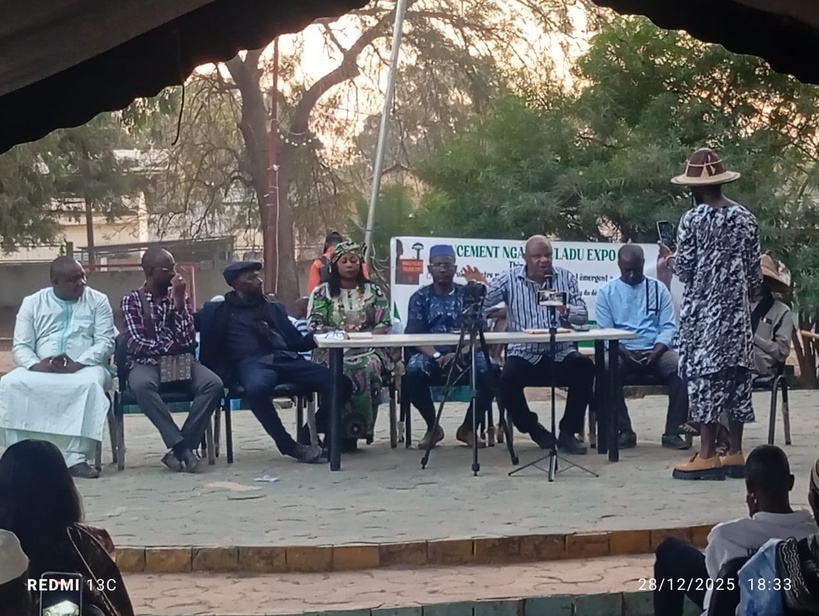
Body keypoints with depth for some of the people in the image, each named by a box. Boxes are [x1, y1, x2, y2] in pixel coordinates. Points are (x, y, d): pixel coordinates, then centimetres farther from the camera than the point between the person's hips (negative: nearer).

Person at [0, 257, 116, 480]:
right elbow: (20, 346, 5)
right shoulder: (32, 303, 9)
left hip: (84, 367, -2)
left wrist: (77, 364, -20)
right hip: (40, 369, 2)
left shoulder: (98, 301, 5)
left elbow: (105, 342, -3)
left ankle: (77, 457, -38)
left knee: (91, 384, -38)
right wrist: (35, 365, -18)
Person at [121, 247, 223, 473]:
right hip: (146, 363, -3)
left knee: (214, 384, -28)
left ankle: (179, 447, -27)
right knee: (141, 385, -40)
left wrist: (178, 302, -10)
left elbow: (189, 342, -3)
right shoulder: (132, 300, 2)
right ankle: (182, 446, -36)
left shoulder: (180, 297, 10)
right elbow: (135, 343, -10)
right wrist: (170, 346, -11)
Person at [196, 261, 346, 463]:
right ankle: (289, 445, -25)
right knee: (257, 387, -43)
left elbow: (296, 342, 25)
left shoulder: (274, 308, 29)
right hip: (250, 363, -4)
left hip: (285, 359, 4)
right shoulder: (218, 311, 19)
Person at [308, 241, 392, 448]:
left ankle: (356, 430, -27)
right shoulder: (322, 293, 12)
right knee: (340, 370, -36)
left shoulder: (374, 291, 15)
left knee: (368, 367, -35)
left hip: (369, 350, 1)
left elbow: (385, 324, 6)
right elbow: (314, 326, 1)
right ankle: (341, 431, -28)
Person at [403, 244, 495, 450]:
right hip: (430, 355, 0)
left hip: (464, 355, 1)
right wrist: (436, 356, -22)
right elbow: (415, 335, -2)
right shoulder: (420, 298, 8)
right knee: (413, 371, -35)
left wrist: (461, 354, -22)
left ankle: (468, 427, -6)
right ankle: (433, 427, -8)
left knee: (490, 370, -30)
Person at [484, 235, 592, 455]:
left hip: (561, 353, 1)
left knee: (585, 368, -27)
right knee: (508, 379, -30)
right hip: (524, 354, -1)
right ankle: (533, 428, 0)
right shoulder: (509, 280, 4)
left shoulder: (566, 278, 9)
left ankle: (568, 431, -8)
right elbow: (482, 305, 0)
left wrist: (565, 310, -17)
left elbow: (583, 315, 4)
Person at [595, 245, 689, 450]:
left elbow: (668, 326, 5)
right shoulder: (606, 292, 10)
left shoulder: (658, 288, 13)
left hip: (655, 351, 1)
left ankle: (672, 432, -21)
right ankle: (625, 431, -22)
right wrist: (625, 353, -17)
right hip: (622, 352, -1)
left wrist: (656, 351, -15)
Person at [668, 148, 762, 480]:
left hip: (703, 310, -5)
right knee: (736, 374, 8)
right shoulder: (746, 218, 5)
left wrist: (673, 260, 13)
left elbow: (684, 269, -8)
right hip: (736, 310, 5)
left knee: (704, 375, -4)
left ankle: (708, 456, -6)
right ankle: (735, 454, 11)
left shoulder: (693, 219, -9)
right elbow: (754, 272, 7)